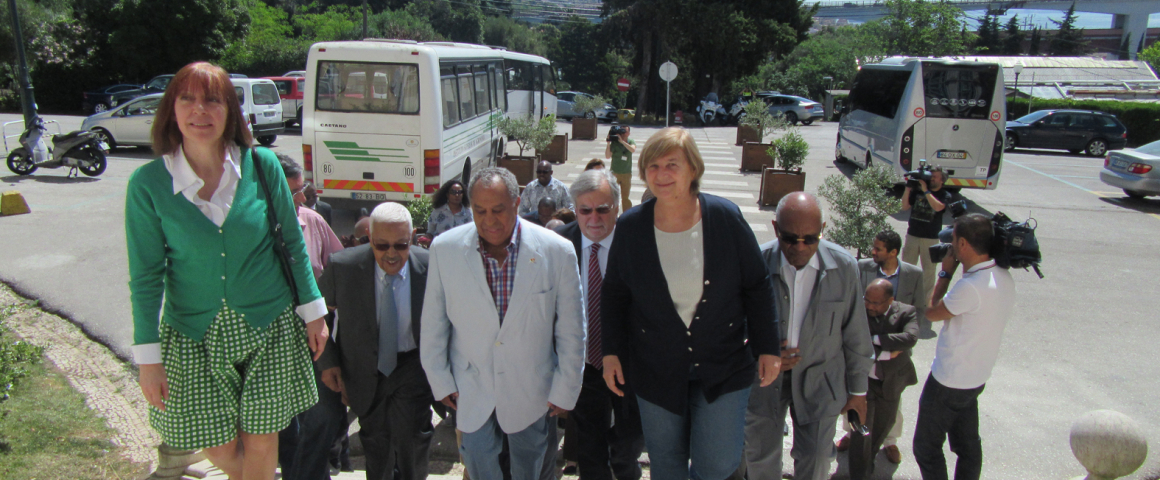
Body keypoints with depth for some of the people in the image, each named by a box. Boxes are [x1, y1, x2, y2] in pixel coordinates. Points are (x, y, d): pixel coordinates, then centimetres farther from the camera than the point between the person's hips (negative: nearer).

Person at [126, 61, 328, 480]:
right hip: (195, 334, 0)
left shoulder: (261, 165, -8)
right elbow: (146, 273, -5)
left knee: (260, 442, 9)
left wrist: (312, 311, 4)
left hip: (268, 325, 0)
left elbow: (293, 242, 2)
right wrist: (147, 356, -5)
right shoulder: (148, 183, -9)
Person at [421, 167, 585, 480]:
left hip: (532, 393, 0)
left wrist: (565, 391, -2)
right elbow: (433, 324, 0)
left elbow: (571, 331, -6)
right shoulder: (444, 249, -10)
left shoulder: (557, 251, -15)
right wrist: (440, 381, 3)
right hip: (472, 391, 1)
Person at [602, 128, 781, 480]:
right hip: (656, 370, 1)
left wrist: (767, 348, -2)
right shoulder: (630, 226, -6)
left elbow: (757, 286, -2)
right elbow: (614, 294, 4)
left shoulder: (726, 217, -9)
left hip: (723, 366, -1)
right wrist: (611, 351, 1)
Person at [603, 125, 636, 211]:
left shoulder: (631, 142, -1)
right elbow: (607, 156, -10)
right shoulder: (614, 142, -6)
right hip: (614, 173, 0)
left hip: (627, 174, 0)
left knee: (625, 197, 7)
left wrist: (622, 141, -31)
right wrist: (608, 143, -21)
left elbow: (633, 150, -23)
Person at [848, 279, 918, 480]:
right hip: (863, 379, -3)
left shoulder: (906, 312, -12)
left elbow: (910, 338, -31)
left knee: (884, 425, 23)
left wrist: (875, 339, -31)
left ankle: (869, 457, 50)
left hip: (892, 381, 4)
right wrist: (886, 353, -24)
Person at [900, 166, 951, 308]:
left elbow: (938, 207, -22)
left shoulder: (945, 195, -3)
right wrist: (908, 188, -10)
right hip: (912, 235, 2)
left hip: (931, 239, -2)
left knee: (929, 271, 5)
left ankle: (925, 300, 16)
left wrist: (926, 191, -21)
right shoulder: (917, 191, 3)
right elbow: (905, 207, 0)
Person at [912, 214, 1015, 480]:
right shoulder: (1004, 277, -3)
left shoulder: (970, 286, -32)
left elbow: (932, 312, -14)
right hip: (976, 378, 9)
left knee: (926, 447, 7)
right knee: (968, 447, 21)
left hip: (949, 382, -9)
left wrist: (946, 271, -9)